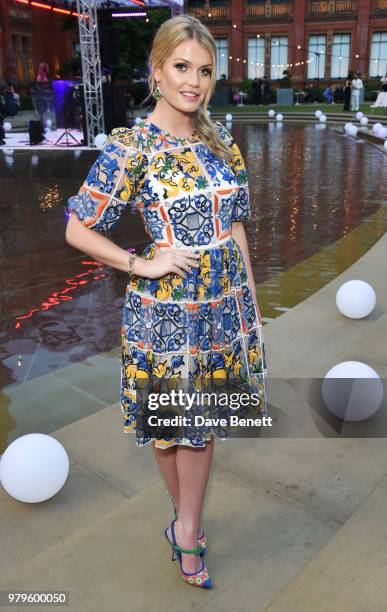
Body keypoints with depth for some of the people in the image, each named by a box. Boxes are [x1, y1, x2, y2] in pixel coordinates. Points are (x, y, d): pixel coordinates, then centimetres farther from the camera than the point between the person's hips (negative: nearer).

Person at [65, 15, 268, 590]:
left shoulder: (220, 138, 4)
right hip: (164, 309, -4)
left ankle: (186, 527, 33)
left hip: (225, 304, 4)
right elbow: (77, 229, -7)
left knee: (202, 416, 14)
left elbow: (235, 226, 8)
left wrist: (252, 302, 9)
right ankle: (188, 520, 40)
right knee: (169, 420, 14)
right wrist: (143, 265, -14)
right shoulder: (130, 147, -11)